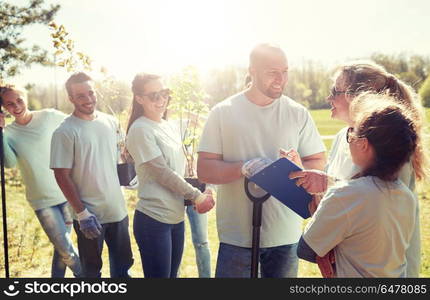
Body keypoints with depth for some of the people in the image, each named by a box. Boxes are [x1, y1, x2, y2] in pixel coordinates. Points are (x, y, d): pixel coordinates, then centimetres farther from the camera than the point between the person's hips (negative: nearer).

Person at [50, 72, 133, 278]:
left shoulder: (110, 122, 4)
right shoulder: (65, 132, -13)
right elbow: (62, 176, -14)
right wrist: (82, 214, -16)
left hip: (118, 209, 5)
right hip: (89, 215, -5)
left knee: (123, 265, 18)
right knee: (92, 270, 12)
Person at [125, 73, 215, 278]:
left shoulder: (171, 128, 12)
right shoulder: (140, 129, -12)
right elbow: (162, 173, -17)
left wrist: (201, 192, 0)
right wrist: (197, 196, -11)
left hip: (177, 217, 8)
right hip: (153, 219, -7)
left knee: (172, 273, 16)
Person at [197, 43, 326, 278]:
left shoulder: (298, 114, 1)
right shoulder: (223, 112, -4)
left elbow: (318, 164, 4)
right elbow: (204, 170, -6)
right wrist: (243, 168, -24)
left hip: (286, 234, 2)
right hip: (236, 235, -1)